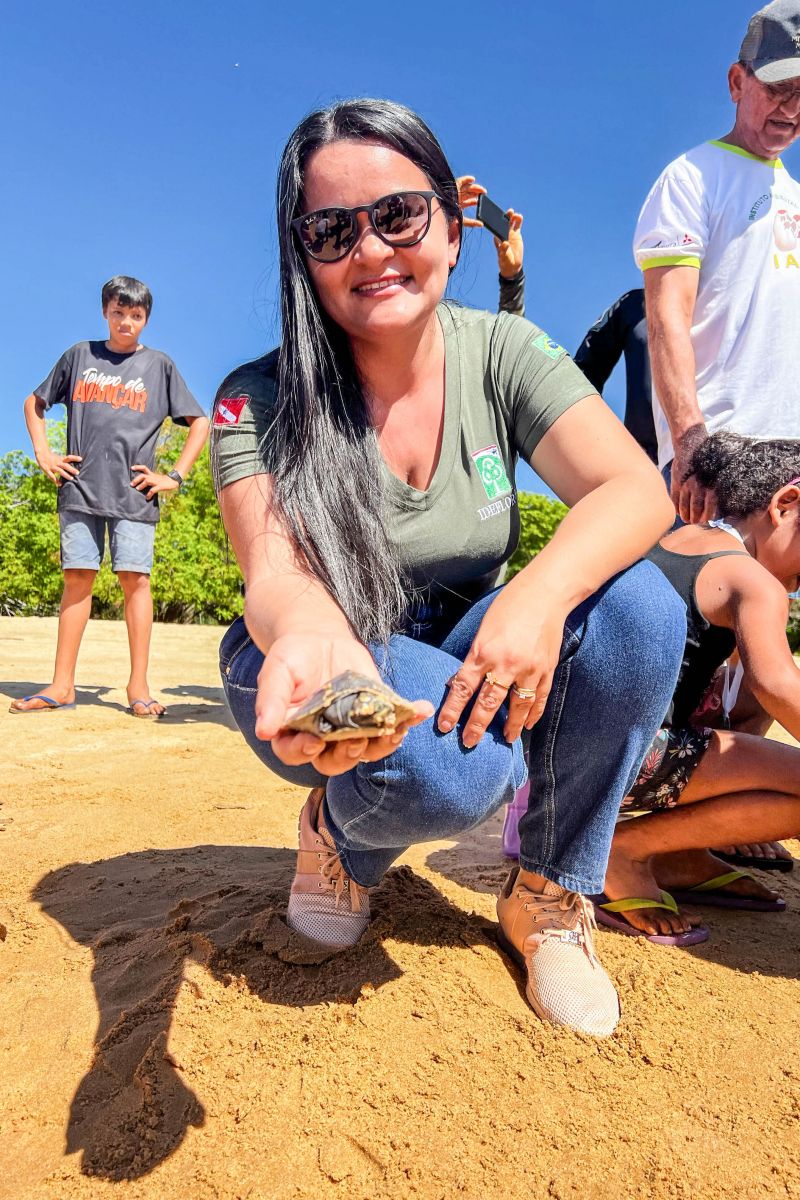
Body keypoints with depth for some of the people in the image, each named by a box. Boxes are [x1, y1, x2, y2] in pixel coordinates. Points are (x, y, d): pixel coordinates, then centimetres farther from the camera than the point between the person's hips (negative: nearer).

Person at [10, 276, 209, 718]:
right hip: (80, 488, 2)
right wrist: (43, 454, 8)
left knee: (135, 579, -6)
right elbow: (34, 403, 22)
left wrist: (175, 476, -1)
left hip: (133, 494, -1)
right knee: (77, 578, 0)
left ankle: (138, 685, -2)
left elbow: (200, 423, 8)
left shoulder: (159, 365, 9)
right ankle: (62, 685, 3)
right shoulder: (79, 355, 13)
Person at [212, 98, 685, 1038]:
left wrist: (538, 594, -38)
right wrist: (312, 635, -51)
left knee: (638, 604, -25)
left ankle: (548, 894, -3)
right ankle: (343, 837, 4)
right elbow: (273, 573, -26)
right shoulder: (258, 401, -13)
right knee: (455, 764, -36)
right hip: (320, 680, -3)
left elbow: (638, 492, -18)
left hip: (469, 667, 3)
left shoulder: (503, 353, -7)